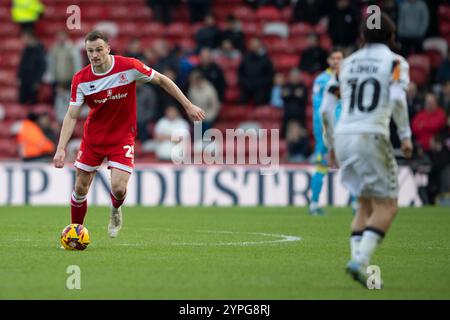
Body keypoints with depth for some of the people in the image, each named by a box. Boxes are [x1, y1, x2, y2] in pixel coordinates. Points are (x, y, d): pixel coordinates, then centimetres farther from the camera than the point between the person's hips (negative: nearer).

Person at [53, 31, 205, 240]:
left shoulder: (129, 67, -17)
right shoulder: (80, 79, -13)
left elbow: (161, 80, -4)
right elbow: (71, 116, -11)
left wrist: (188, 106, -3)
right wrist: (61, 149, -22)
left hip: (122, 138, -2)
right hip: (93, 137, 2)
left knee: (119, 188, -16)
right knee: (80, 188, 3)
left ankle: (115, 211, 21)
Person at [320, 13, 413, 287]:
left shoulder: (347, 63, 16)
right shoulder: (395, 62, 3)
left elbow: (326, 109, 14)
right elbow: (397, 99, -15)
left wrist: (331, 144, 24)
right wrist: (406, 136, -6)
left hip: (343, 137, 6)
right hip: (371, 138, -6)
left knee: (366, 204, 17)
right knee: (387, 206, 0)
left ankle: (358, 258, 3)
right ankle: (361, 260, -17)